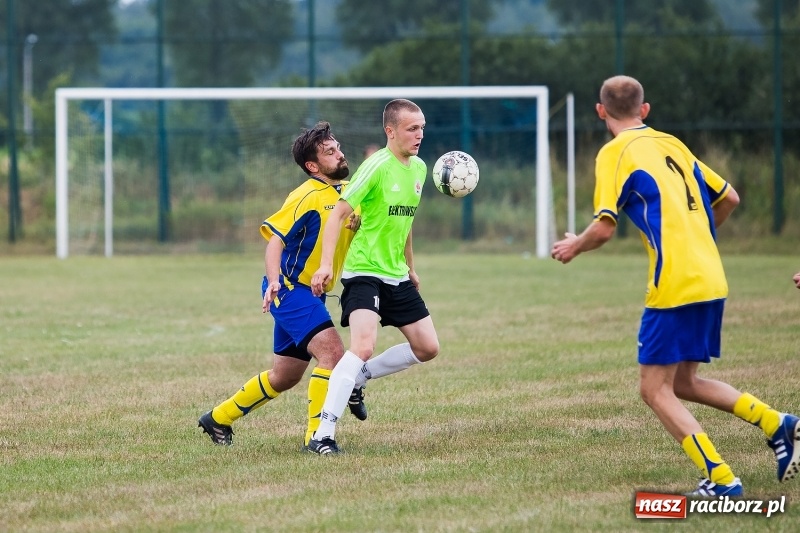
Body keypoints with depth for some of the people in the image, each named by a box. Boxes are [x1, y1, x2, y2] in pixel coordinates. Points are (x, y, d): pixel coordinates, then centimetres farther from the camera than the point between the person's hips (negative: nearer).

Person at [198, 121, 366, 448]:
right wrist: (273, 281, -34)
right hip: (289, 288, -9)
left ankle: (219, 418, 32)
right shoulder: (307, 197, -16)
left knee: (285, 377, 16)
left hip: (312, 294, 9)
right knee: (332, 351, -24)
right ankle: (316, 436, -19)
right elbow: (275, 239, -19)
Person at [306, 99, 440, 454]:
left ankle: (358, 378, 24)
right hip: (364, 273, -8)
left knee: (427, 348, 7)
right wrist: (326, 264, -28)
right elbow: (338, 213, -19)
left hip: (397, 277, 8)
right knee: (364, 346, -25)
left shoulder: (419, 168, 9)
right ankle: (323, 435, -25)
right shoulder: (377, 167, -16)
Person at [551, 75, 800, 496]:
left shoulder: (615, 153, -4)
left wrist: (574, 246, 9)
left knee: (655, 390, 1)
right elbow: (729, 198, 21)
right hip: (712, 281, 8)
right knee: (682, 383, 19)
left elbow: (603, 228, -12)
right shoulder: (672, 144, 17)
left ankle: (721, 480, -9)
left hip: (674, 286, -8)